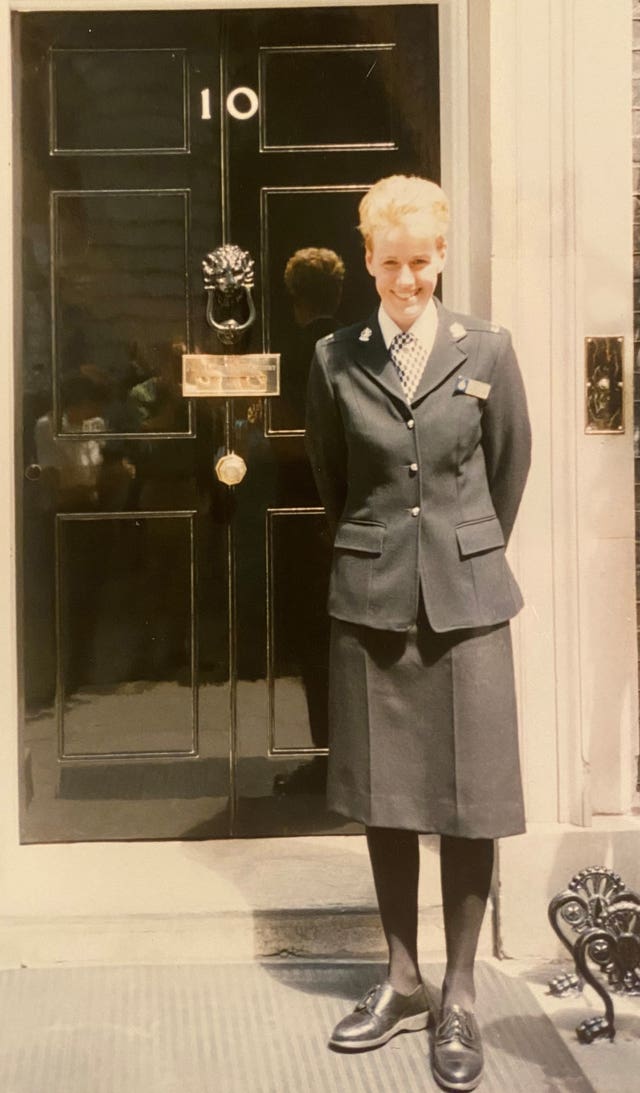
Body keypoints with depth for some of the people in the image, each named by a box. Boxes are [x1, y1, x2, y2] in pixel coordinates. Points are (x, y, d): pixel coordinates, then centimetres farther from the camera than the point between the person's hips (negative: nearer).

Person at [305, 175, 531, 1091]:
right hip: (371, 600, 1)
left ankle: (459, 997, 13)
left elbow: (509, 467, 9)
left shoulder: (486, 351, 0)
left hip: (466, 599, -1)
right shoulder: (337, 359, 2)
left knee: (469, 798, 1)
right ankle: (401, 980, 23)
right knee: (383, 795, 8)